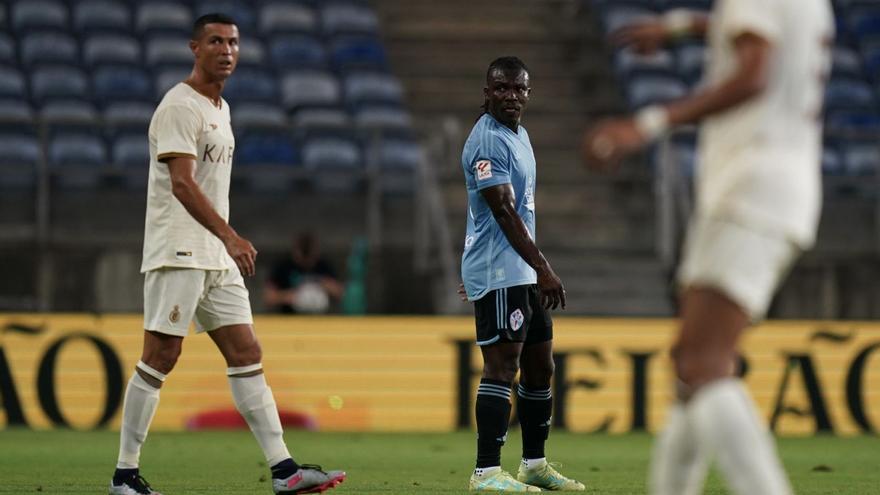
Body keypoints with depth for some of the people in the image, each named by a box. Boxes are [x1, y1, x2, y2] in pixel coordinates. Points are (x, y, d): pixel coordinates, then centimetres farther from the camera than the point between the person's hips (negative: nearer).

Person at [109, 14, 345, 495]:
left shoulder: (220, 109, 18)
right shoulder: (180, 106, -12)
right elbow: (181, 183, -23)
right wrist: (229, 235, -31)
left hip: (216, 257, 9)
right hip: (177, 253, -9)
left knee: (246, 355, 3)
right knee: (159, 360, -6)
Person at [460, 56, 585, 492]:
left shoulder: (518, 135, 17)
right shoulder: (487, 141, -15)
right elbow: (504, 212, -22)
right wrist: (543, 269, -26)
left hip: (523, 273, 10)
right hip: (499, 275, -10)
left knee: (540, 367, 13)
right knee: (502, 366, -13)